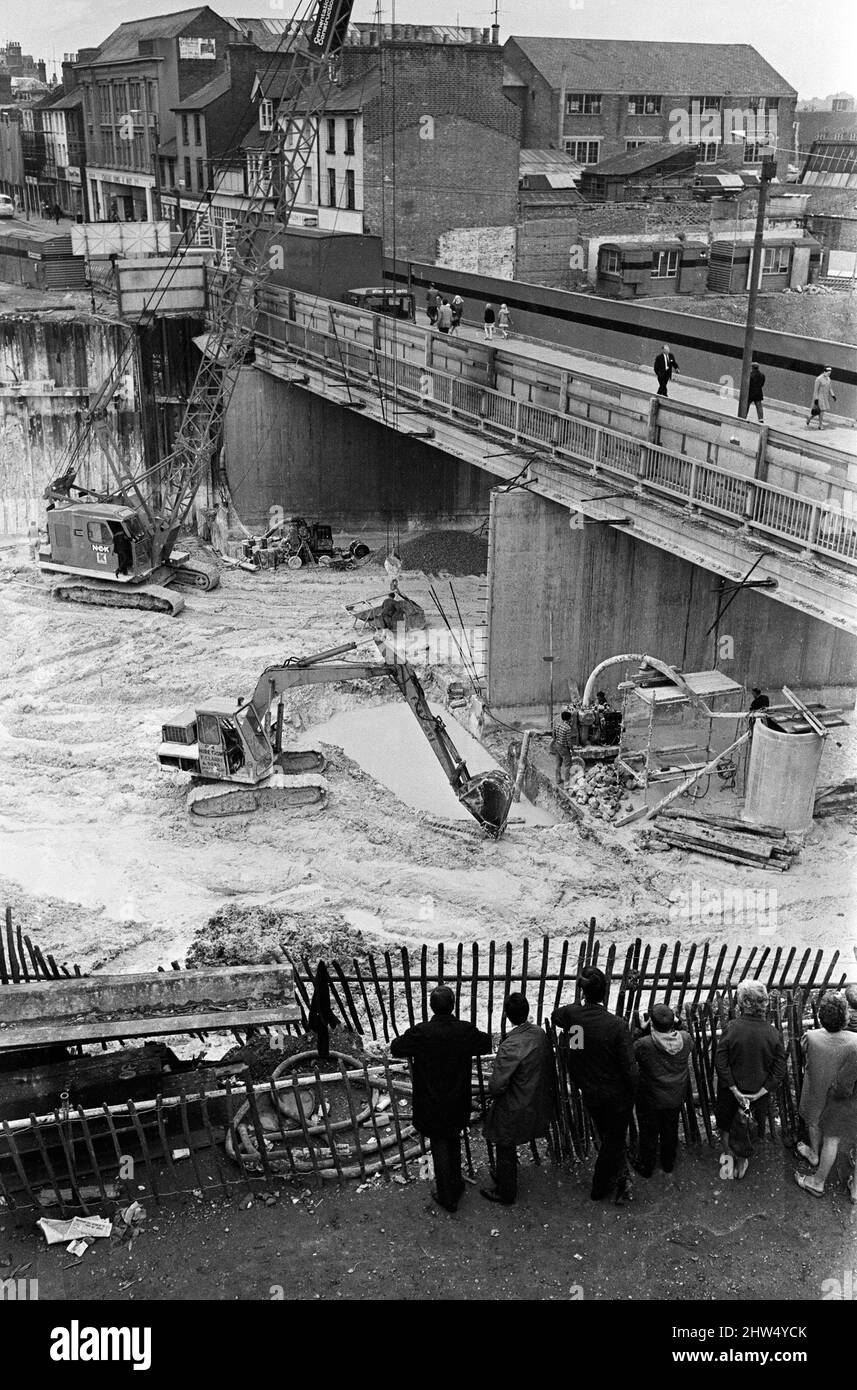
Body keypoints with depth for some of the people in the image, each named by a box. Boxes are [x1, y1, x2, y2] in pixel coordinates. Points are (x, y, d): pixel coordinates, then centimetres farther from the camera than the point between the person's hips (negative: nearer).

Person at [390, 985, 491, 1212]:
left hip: (432, 1106, -2)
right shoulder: (467, 1031, -15)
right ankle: (456, 1184, 41)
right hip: (458, 1104, 3)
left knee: (439, 1147, 13)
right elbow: (486, 1044, 6)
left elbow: (395, 1048, -9)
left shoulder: (420, 1033, -23)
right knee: (453, 1141, 25)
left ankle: (447, 1198, 25)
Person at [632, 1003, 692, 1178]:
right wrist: (676, 1023, 0)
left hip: (650, 1101, -3)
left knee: (649, 1135, 20)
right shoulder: (685, 1038, -20)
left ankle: (645, 1167, 41)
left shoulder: (643, 1044, -33)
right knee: (671, 1132, 27)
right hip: (676, 1098, 4)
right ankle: (668, 1164, 49)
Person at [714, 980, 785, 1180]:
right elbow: (779, 1071, -13)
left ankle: (728, 1153, 31)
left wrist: (735, 1090, -15)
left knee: (726, 1123, 27)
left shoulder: (732, 1028, -24)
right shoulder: (773, 1033, -16)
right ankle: (742, 1161, 41)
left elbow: (720, 1062, -22)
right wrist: (760, 1092, -10)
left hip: (731, 1090, -2)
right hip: (758, 1092, 2)